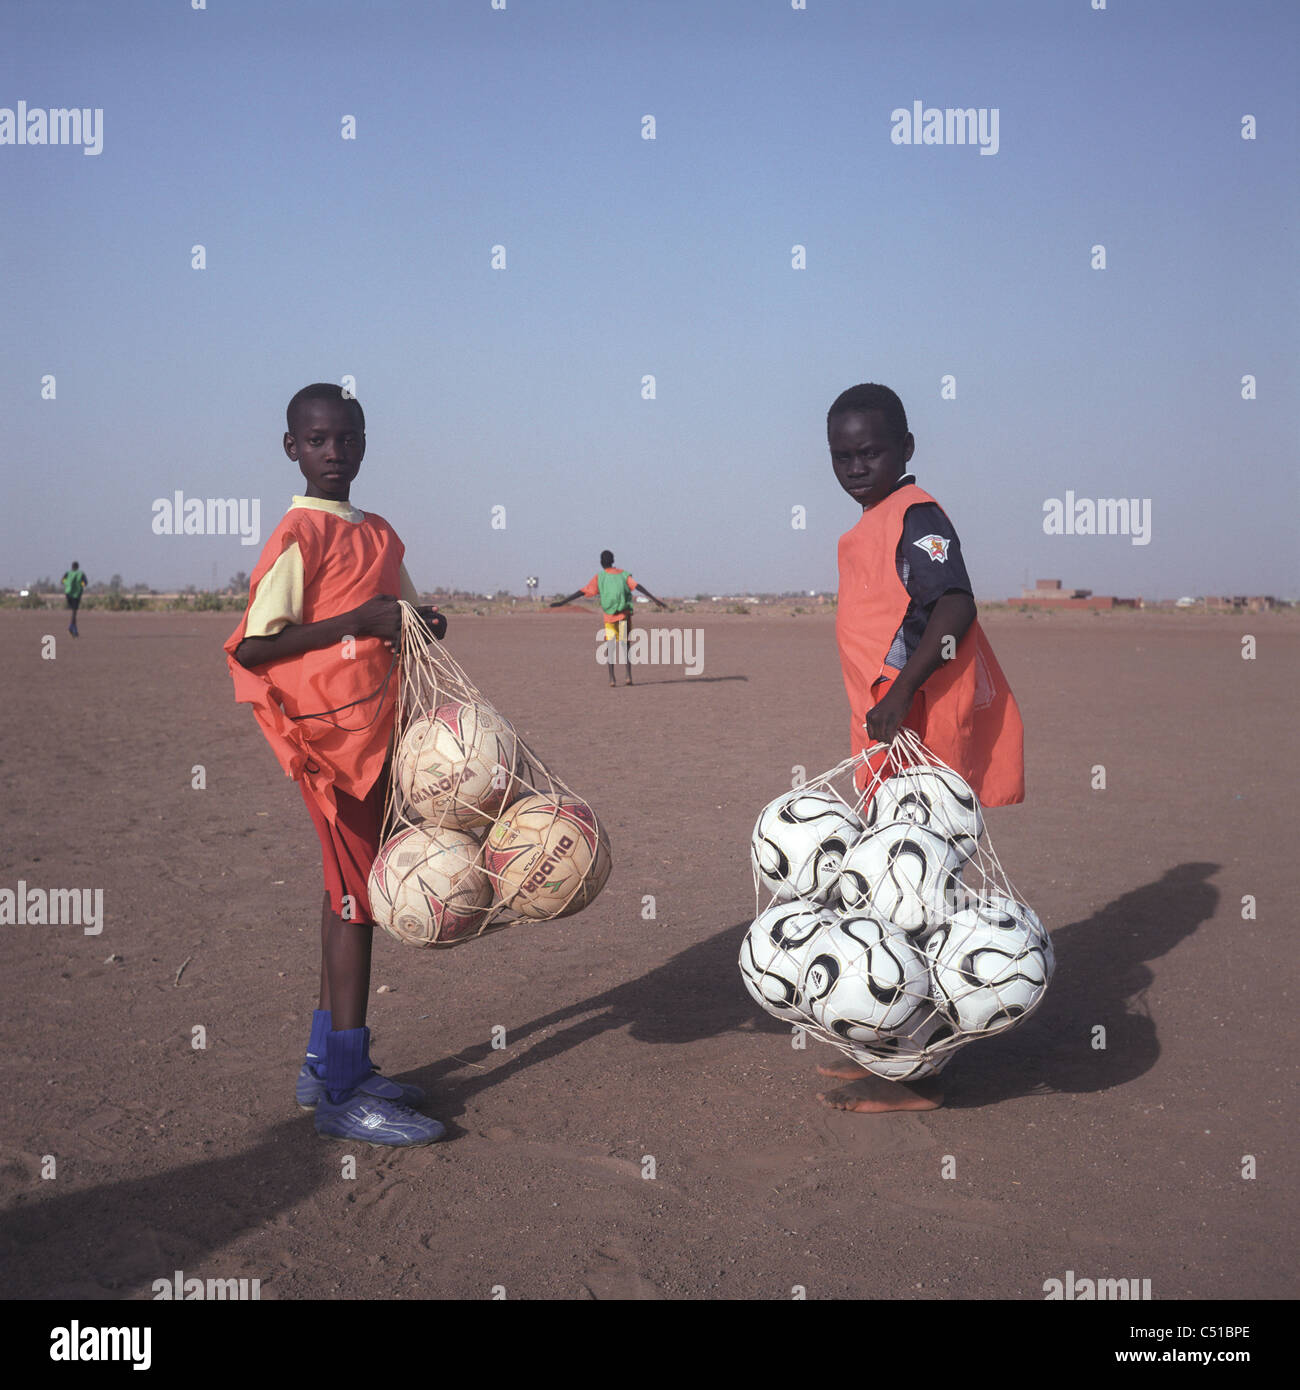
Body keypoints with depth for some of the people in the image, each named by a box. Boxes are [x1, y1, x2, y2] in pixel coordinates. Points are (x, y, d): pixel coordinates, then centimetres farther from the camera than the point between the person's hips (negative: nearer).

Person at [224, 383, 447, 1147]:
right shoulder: (299, 536, -10)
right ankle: (344, 1093, 1)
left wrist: (423, 622, 2)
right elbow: (252, 647, -17)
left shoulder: (380, 534, 14)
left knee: (353, 893, 13)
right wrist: (362, 621, -20)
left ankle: (329, 1062, 25)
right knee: (358, 893, -7)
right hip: (331, 735, -8)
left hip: (379, 730, 8)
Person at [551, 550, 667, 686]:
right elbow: (638, 586, -8)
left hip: (609, 617, -1)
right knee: (625, 644, 10)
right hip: (625, 615, 1)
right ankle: (629, 676, -2)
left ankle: (612, 678, -2)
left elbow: (582, 592, -5)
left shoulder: (598, 577, 2)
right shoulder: (623, 574, 6)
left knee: (610, 646, 9)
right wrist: (655, 599, -12)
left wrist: (563, 601, -2)